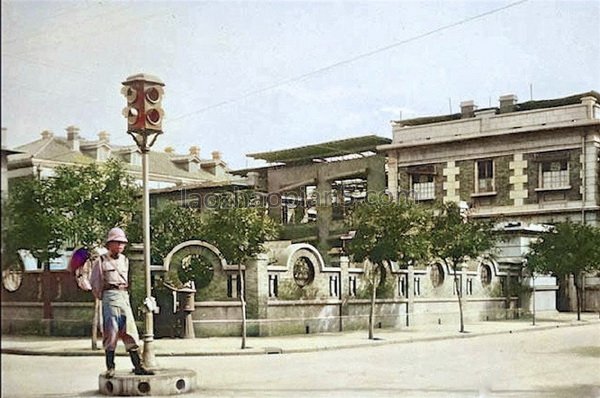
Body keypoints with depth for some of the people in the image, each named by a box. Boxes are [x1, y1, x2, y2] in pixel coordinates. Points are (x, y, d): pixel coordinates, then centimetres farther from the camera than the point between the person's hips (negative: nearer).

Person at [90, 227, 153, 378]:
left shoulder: (125, 260, 14)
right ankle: (110, 368, 4)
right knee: (111, 333, -4)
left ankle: (138, 366, 1)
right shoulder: (101, 261, -1)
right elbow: (95, 283, 4)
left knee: (130, 331, 0)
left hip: (124, 297, 5)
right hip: (110, 297, -5)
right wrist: (103, 297, 10)